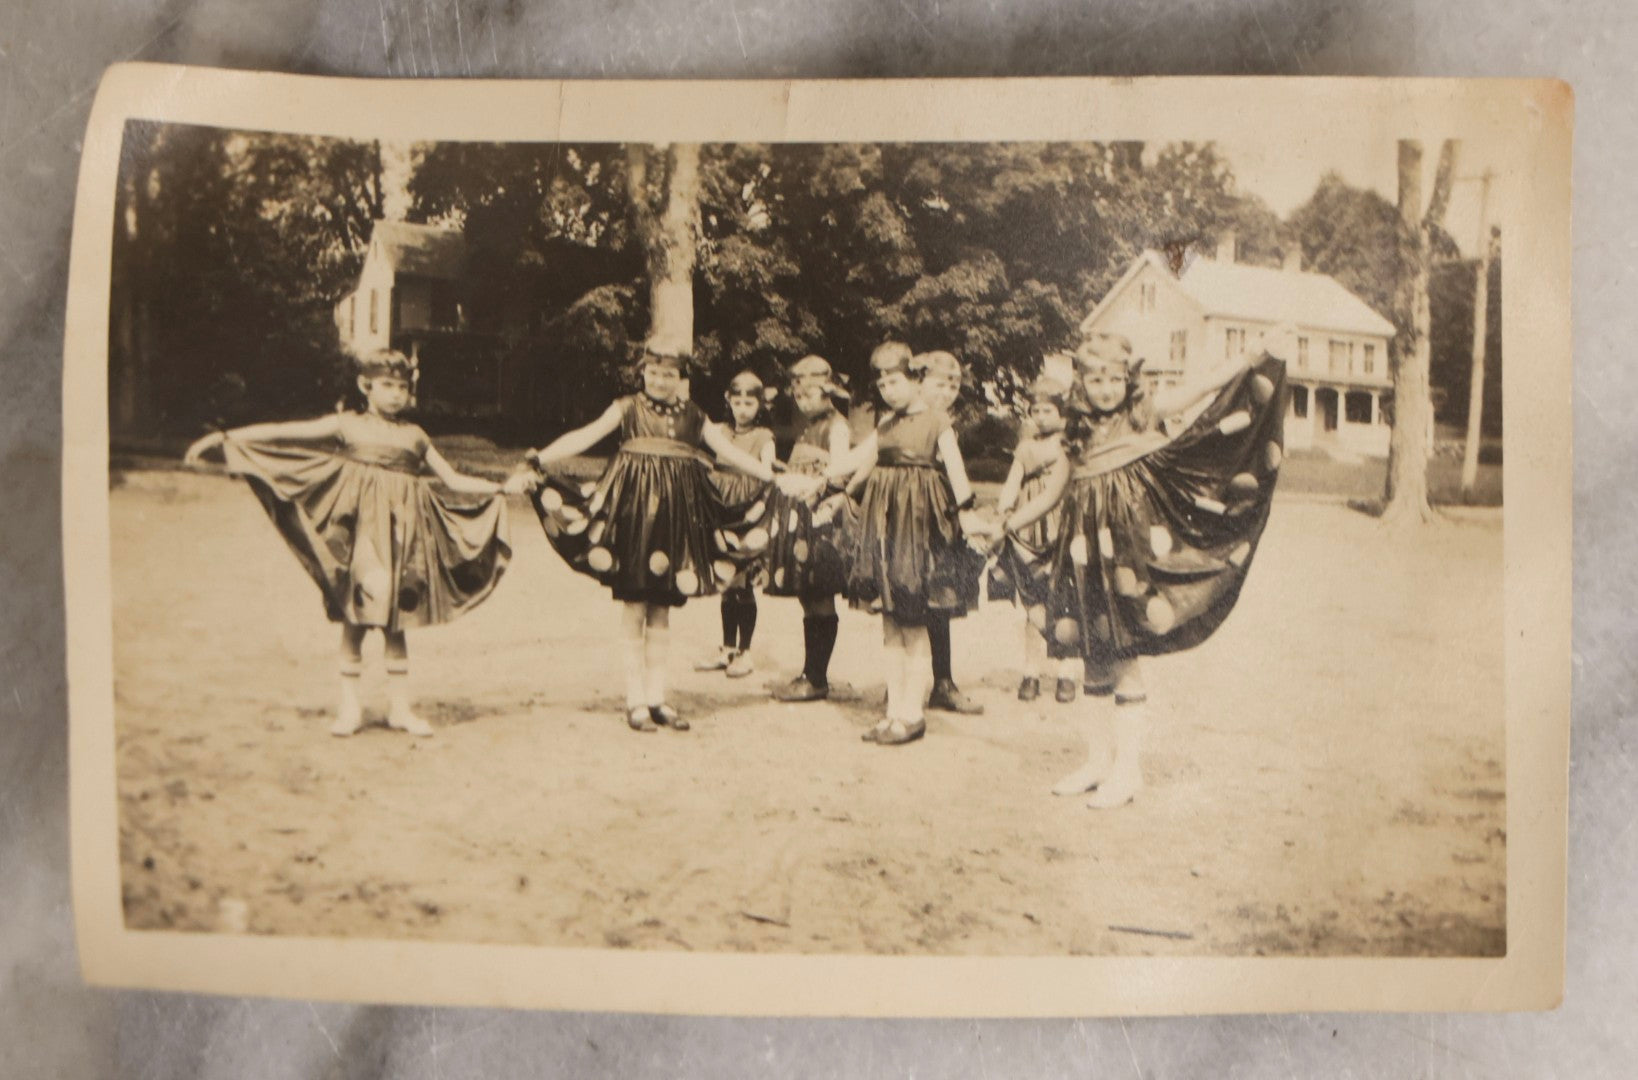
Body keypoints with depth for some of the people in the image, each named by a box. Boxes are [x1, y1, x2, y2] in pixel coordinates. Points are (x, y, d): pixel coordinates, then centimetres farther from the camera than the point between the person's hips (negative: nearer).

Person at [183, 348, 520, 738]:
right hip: (361, 531, -2)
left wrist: (502, 488, 5)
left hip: (402, 535, 2)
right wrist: (224, 438, -7)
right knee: (354, 619, 3)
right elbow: (281, 432, -1)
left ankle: (400, 707, 15)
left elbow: (453, 480, 14)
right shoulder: (347, 426, 3)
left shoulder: (414, 436, 10)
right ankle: (349, 707, 15)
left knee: (397, 622, 6)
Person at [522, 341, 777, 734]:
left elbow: (729, 451, 10)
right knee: (633, 604, 0)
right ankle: (636, 701, 9)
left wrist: (774, 477, 4)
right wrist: (539, 460, -20)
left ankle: (657, 698, 16)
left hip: (677, 510, 3)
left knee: (662, 607, 7)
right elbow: (586, 436, -8)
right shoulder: (628, 408, 2)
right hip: (634, 507, -3)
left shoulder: (693, 416, 10)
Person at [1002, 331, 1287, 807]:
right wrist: (1004, 526, 21)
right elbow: (1049, 496, 21)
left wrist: (1261, 355, -16)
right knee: (1090, 654, 6)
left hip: (1130, 556, -4)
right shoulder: (1078, 440, 11)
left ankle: (1128, 767, 8)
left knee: (1122, 658, -3)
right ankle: (1097, 759, 19)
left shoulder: (1146, 416, 0)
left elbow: (1207, 384, -8)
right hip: (1089, 559, 5)